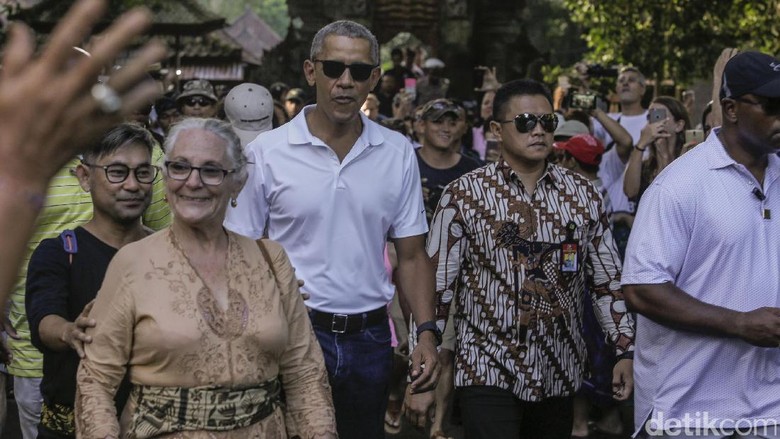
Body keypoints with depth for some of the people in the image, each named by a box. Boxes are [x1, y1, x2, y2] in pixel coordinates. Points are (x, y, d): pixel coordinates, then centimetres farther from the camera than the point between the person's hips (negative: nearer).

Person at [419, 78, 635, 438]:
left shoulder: (583, 194, 6)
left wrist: (625, 350, 6)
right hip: (488, 372, -3)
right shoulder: (464, 195, -5)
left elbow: (608, 280, 10)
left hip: (561, 374, 4)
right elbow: (436, 284, -5)